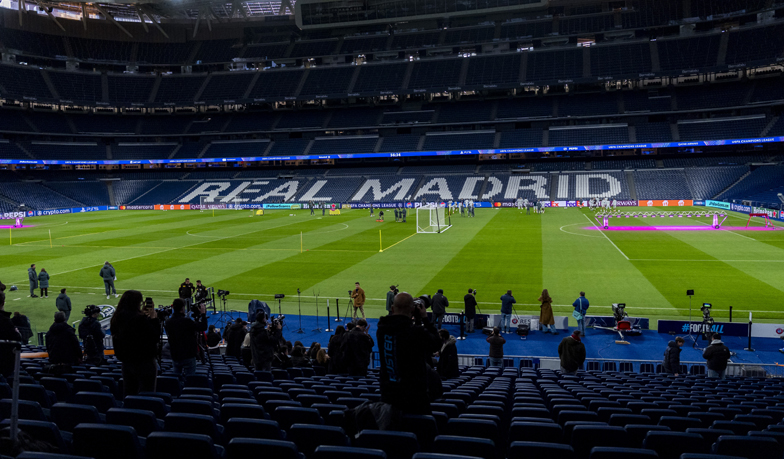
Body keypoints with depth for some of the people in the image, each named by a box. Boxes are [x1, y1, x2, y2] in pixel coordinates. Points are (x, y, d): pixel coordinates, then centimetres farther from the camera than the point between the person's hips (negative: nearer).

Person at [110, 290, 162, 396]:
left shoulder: (117, 319, 3)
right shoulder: (140, 319, -21)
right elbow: (155, 337, -16)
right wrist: (154, 318, -6)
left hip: (126, 361, 7)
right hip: (144, 362, -7)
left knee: (129, 393, 17)